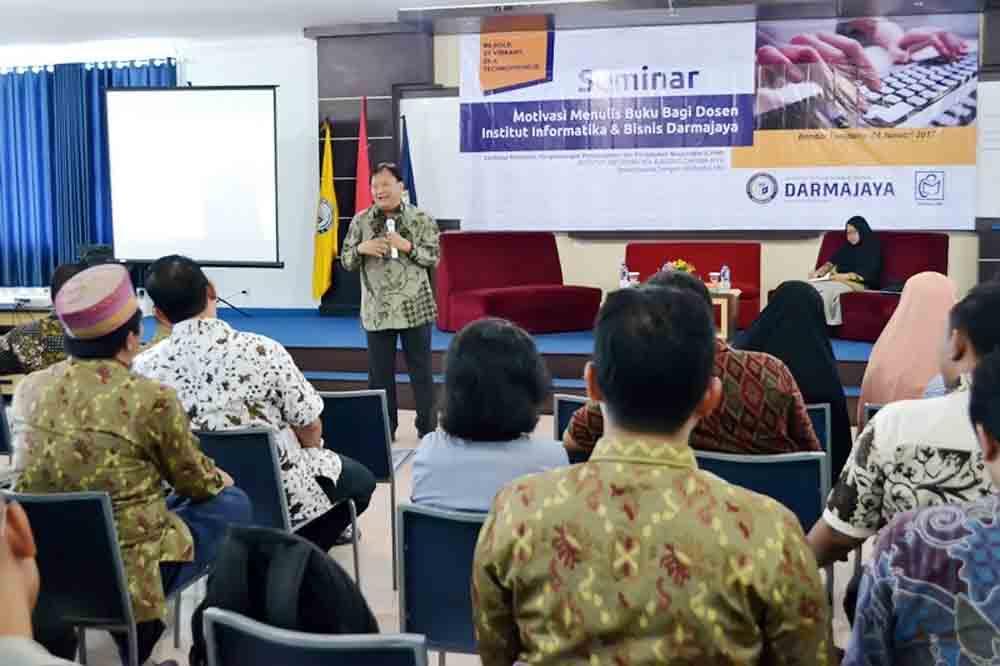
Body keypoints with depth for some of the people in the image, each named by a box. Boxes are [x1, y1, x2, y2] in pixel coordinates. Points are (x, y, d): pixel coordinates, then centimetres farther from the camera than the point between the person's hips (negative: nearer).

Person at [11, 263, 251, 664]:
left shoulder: (28, 390, -3)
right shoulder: (152, 400, -19)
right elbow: (196, 483, -2)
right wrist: (219, 479, 23)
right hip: (128, 577, -6)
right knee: (232, 503, 15)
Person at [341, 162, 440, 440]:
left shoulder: (421, 219, -2)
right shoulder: (361, 221, 4)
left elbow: (434, 257, -4)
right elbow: (346, 261, 6)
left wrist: (407, 246, -18)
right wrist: (361, 248, -14)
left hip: (414, 307, -2)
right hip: (376, 309, 2)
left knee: (420, 370, 5)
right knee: (380, 372, 8)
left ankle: (427, 428, 16)